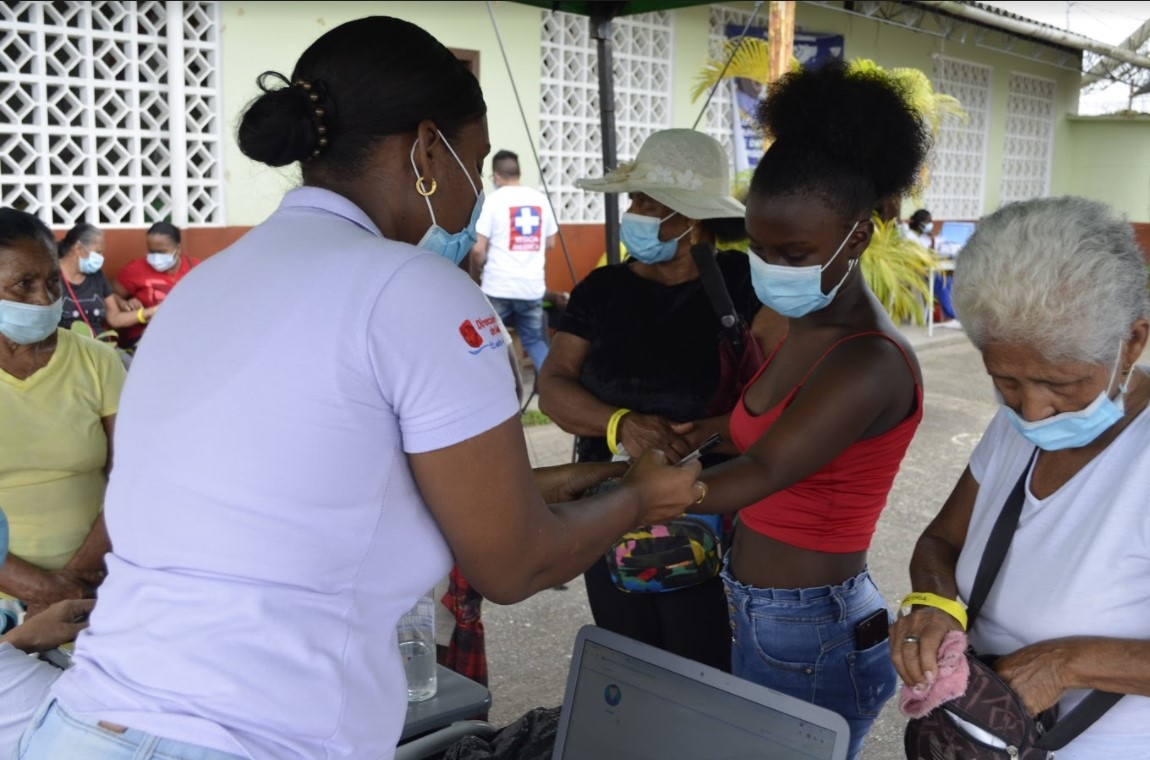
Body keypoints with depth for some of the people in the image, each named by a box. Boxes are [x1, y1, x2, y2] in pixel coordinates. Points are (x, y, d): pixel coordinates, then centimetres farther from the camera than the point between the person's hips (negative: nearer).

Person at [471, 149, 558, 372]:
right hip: (533, 286, 4)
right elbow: (550, 243, 15)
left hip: (498, 287, -4)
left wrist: (475, 276, 7)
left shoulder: (493, 200, -6)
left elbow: (478, 249, -10)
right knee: (535, 340, 16)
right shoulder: (540, 199, 7)